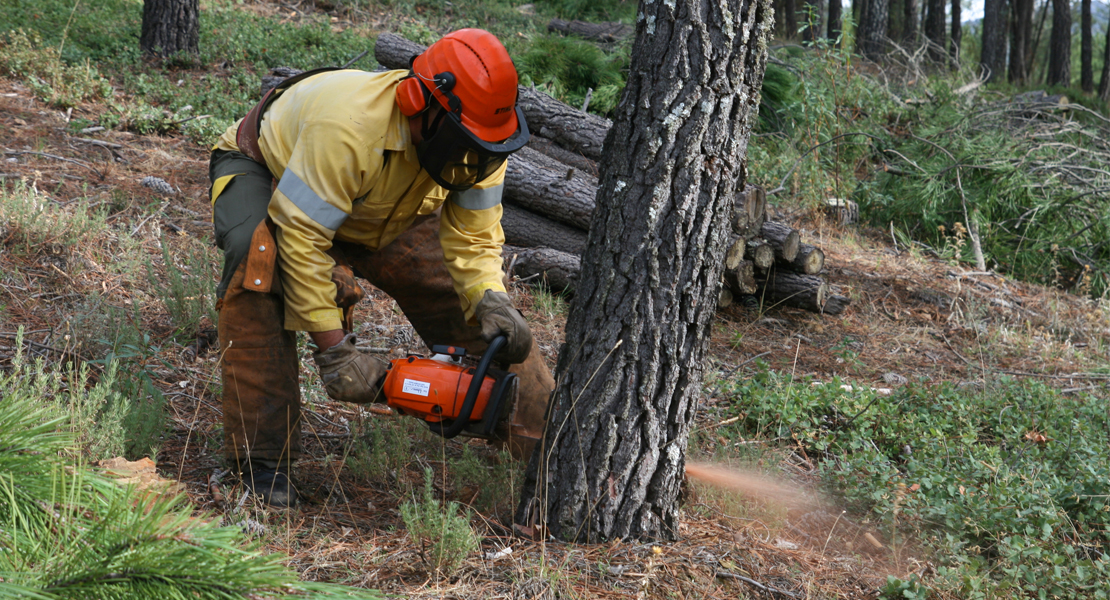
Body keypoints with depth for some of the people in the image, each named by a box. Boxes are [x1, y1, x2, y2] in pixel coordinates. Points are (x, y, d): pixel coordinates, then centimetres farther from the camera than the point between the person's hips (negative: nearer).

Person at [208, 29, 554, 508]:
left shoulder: (476, 138, -24)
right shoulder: (350, 126, -44)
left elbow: (473, 239, -17)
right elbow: (301, 238, -41)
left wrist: (492, 303, -37)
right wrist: (334, 351, -39)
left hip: (387, 210, 6)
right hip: (267, 174, -5)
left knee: (477, 295, -4)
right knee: (258, 263, -37)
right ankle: (261, 459, -27)